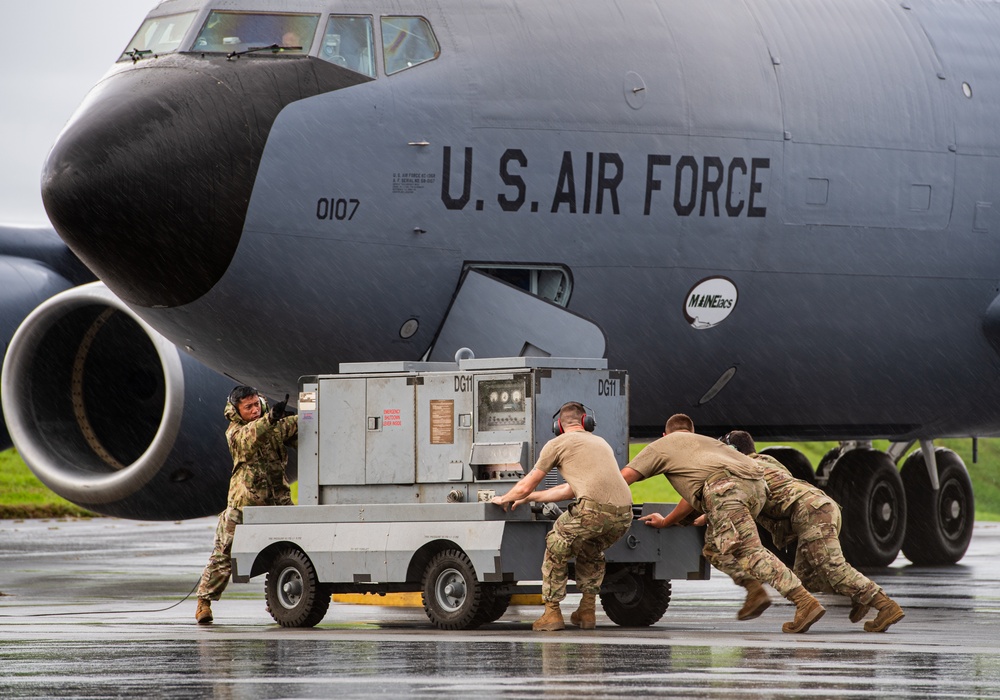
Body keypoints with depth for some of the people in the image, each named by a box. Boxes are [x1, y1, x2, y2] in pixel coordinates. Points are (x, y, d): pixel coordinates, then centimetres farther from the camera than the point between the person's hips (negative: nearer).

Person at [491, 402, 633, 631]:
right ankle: (587, 611, 30)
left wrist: (505, 499, 42)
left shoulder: (557, 444, 14)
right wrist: (531, 497, 51)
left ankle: (552, 612, 18)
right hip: (623, 514, 6)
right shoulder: (602, 443, 33)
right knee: (591, 552, 33)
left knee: (556, 550, 18)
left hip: (593, 509, -6)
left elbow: (525, 487, 20)